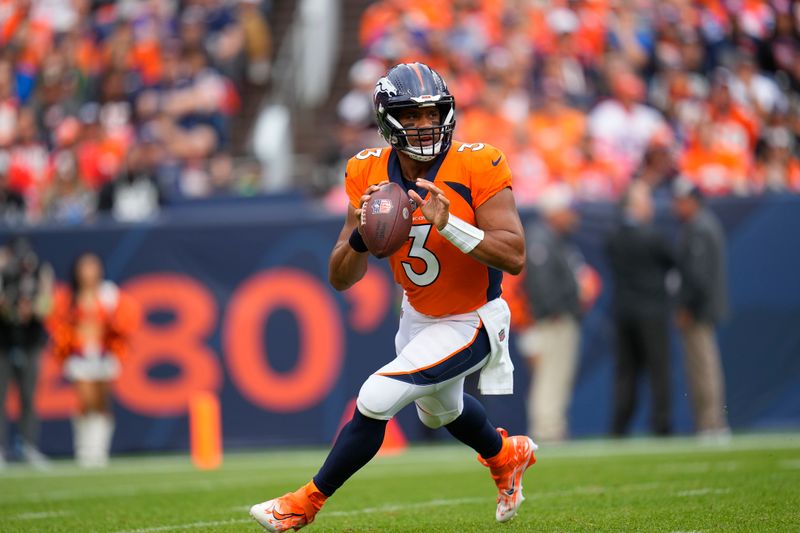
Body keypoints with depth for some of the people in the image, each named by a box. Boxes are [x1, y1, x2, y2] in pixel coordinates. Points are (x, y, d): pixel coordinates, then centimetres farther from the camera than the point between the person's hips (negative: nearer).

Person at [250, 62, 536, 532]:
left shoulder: (477, 167, -25)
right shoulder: (370, 173, -11)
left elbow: (514, 257, -29)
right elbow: (341, 278, -9)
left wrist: (447, 224, -39)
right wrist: (360, 236, -31)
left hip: (470, 323, -7)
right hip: (418, 315, 7)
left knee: (375, 400, -17)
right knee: (440, 411, 30)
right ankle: (509, 455, 62)